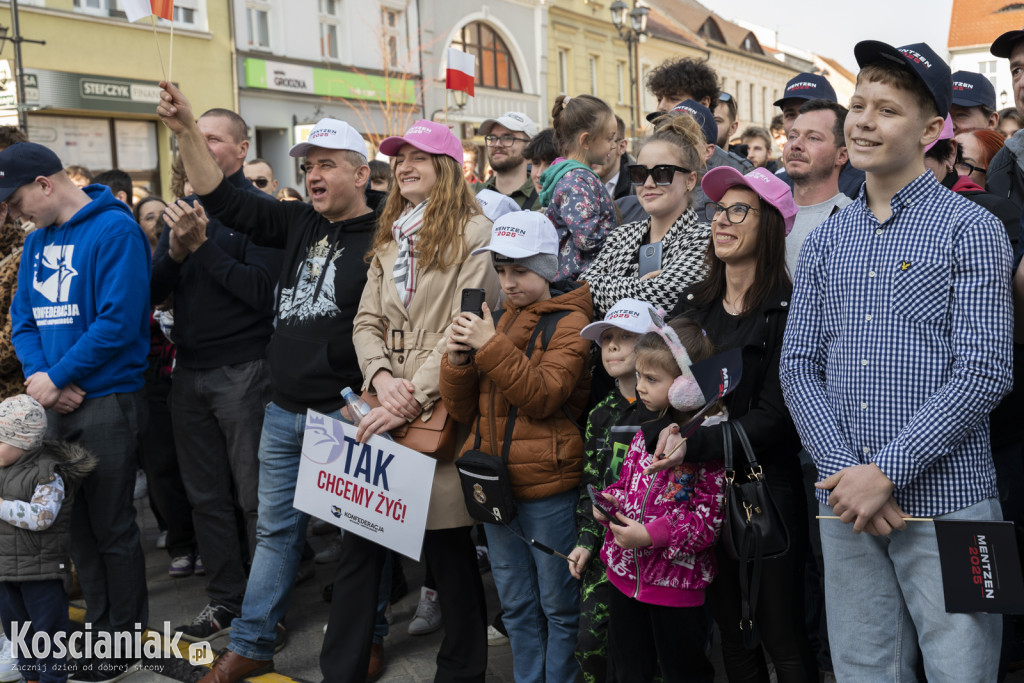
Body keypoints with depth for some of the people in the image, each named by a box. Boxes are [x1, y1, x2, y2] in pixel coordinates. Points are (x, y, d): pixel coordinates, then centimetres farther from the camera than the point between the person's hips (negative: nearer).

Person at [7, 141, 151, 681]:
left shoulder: (115, 230, -13)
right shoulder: (38, 240, 11)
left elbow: (119, 322, -20)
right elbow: (24, 318, 11)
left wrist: (55, 378, -16)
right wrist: (37, 375, -8)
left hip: (108, 401, -7)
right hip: (57, 401, 7)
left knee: (112, 526, 2)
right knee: (76, 521, 14)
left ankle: (124, 635, 18)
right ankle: (100, 622, 29)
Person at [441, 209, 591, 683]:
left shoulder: (569, 322, -6)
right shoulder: (498, 320, 11)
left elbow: (544, 396, -19)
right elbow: (462, 409, 10)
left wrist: (491, 346, -24)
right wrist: (458, 359, -9)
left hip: (547, 488, -6)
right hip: (496, 482, 6)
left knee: (558, 605, 6)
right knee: (516, 607, 18)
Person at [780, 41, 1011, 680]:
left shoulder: (970, 230, -4)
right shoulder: (825, 241, 10)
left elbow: (984, 372, -11)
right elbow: (799, 365, 6)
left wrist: (886, 472, -16)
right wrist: (843, 470, -8)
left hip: (945, 501, -4)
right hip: (845, 505, 4)